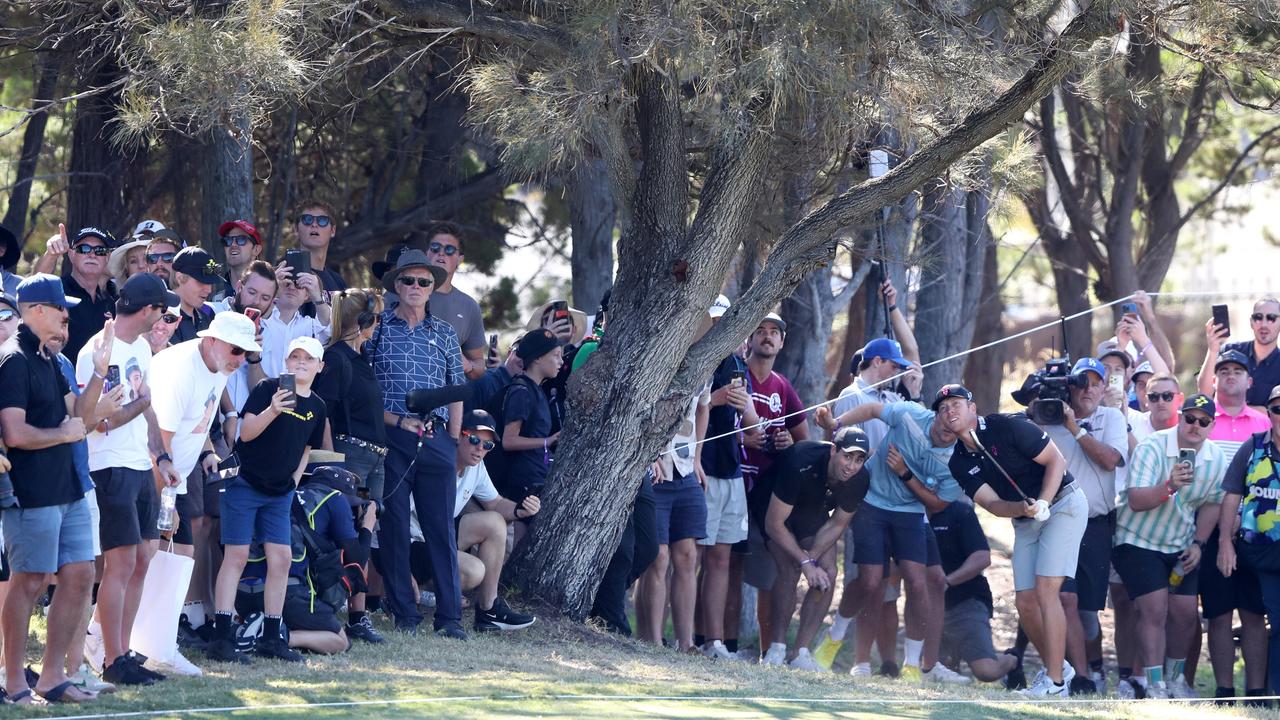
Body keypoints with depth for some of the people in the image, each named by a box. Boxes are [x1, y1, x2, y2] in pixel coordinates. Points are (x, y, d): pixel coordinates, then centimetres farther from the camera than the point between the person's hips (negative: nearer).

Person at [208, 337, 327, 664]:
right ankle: (221, 637, -9)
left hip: (279, 493, 6)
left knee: (281, 559, 2)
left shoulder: (316, 407, 9)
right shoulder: (268, 389, -9)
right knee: (236, 556, -8)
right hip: (245, 484, -6)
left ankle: (271, 638, 10)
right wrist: (272, 411, -32)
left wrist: (293, 482, 10)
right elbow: (245, 433, -17)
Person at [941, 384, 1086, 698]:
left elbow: (1056, 460, -14)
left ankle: (1055, 684, -19)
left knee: (1045, 591, -18)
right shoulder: (959, 463, 0)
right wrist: (1023, 508, -29)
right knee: (1025, 601, 2)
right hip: (1024, 522, 7)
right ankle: (1057, 667, 24)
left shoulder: (1007, 427, -16)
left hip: (1063, 503, -7)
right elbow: (993, 504, -8)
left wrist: (1043, 503, -26)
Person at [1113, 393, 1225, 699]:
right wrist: (1169, 487, -44)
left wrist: (1198, 544, -1)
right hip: (1139, 542, -5)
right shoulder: (1152, 448, -20)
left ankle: (1175, 677, 21)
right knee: (1155, 610, -14)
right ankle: (1154, 686, -9)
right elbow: (1136, 501, -28)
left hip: (1180, 546, 5)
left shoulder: (1215, 458, -3)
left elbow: (1211, 504, 10)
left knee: (1185, 613, 1)